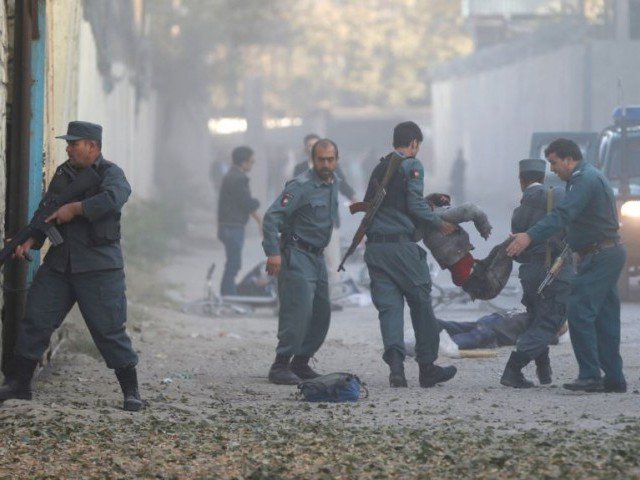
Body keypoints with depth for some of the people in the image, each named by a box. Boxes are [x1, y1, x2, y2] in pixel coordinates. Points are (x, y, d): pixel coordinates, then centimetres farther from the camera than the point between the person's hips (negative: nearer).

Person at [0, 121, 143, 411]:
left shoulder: (111, 174, -7)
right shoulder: (63, 174, 13)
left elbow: (113, 198, -28)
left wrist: (74, 208, -23)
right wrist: (31, 240, 0)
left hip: (98, 269, -6)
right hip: (58, 264, 6)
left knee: (109, 330, -5)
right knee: (34, 321, 5)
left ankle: (131, 391, 5)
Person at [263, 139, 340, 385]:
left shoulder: (333, 184, 10)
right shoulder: (301, 186, -17)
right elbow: (272, 217, -22)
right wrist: (273, 252, -31)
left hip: (317, 257, 9)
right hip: (296, 255, -9)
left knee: (321, 313, 9)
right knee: (299, 310, -17)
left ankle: (300, 362, 20)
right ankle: (281, 366, -15)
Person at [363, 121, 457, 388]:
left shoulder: (379, 169, 17)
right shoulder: (412, 166, -4)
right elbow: (415, 206, -12)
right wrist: (439, 224, 1)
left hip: (375, 246, 6)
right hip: (401, 245, -5)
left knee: (388, 306, 1)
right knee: (421, 304, 7)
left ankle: (395, 362, -18)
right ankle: (427, 367, 12)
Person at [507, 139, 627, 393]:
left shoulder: (585, 179, -15)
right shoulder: (590, 177, 19)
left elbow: (563, 214, -28)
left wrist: (530, 236, -36)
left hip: (599, 256, -11)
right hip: (610, 253, 11)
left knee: (579, 312, -14)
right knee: (605, 317, 11)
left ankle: (590, 375, -18)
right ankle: (614, 378, 13)